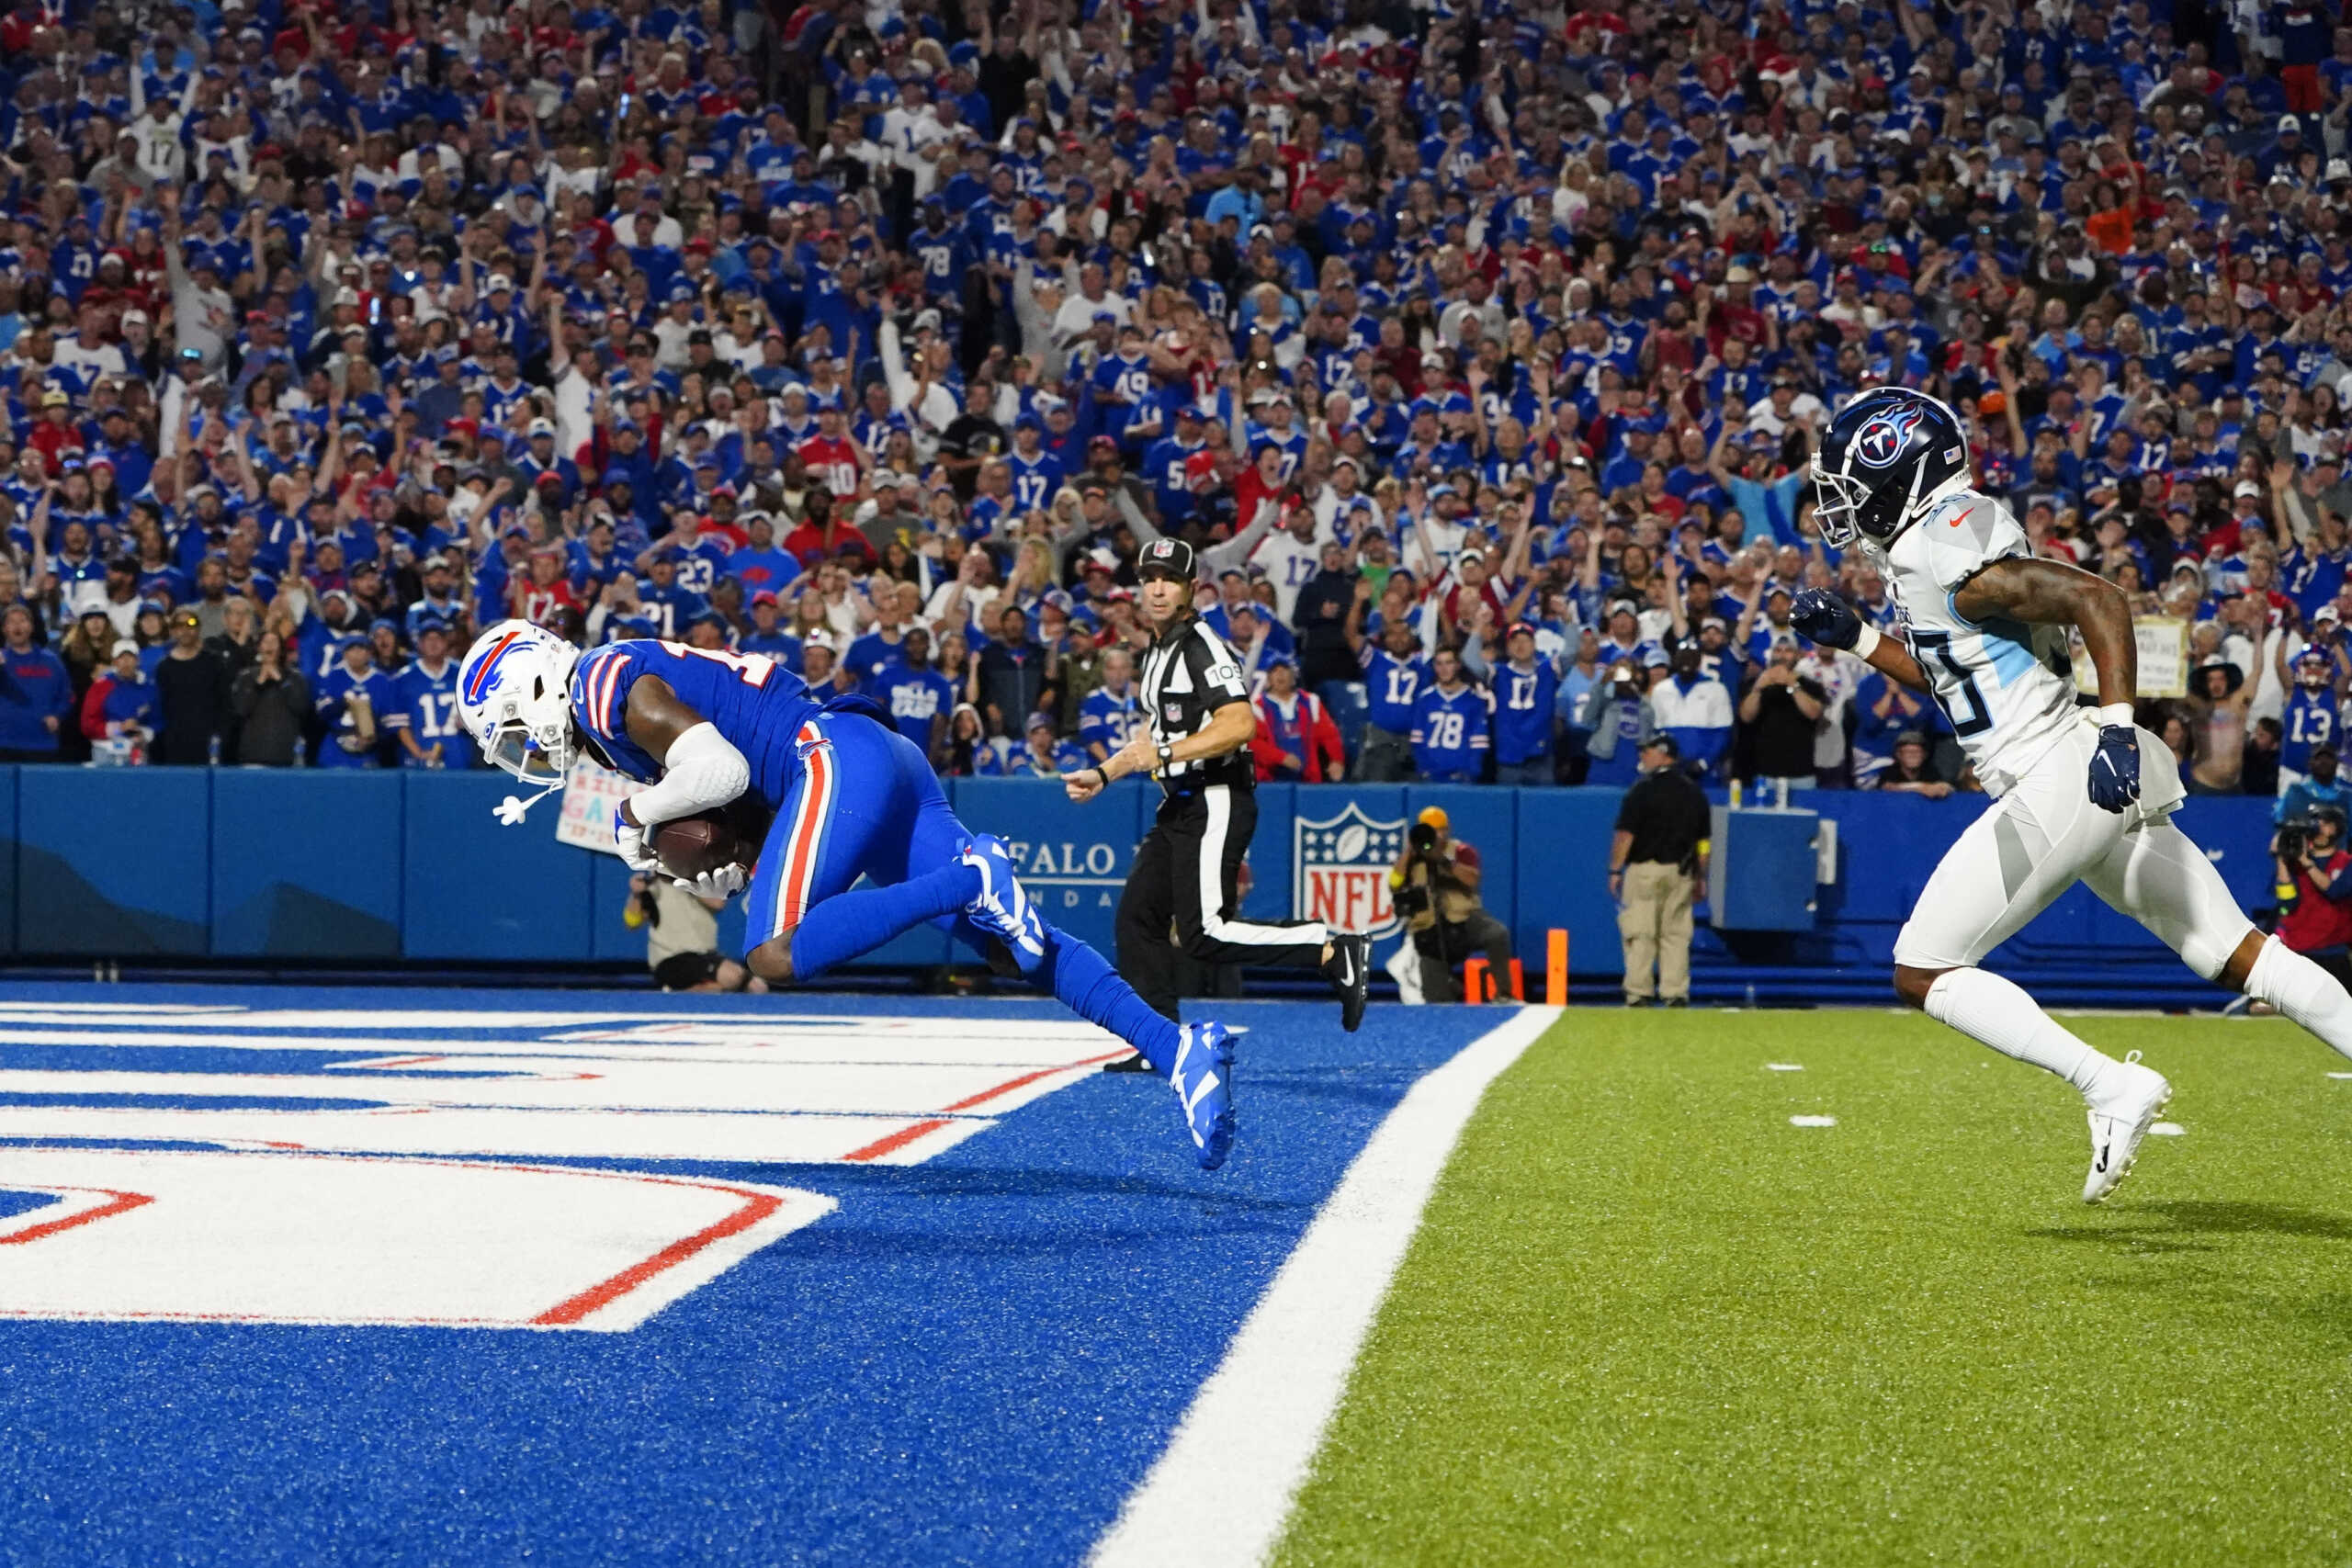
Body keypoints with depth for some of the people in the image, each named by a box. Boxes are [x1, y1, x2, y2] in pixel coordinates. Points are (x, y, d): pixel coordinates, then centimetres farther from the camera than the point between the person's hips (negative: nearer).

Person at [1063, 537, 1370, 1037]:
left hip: (1217, 803, -10)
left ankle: (1336, 952, -10)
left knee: (1204, 934, -15)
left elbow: (1240, 724, -25)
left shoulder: (1201, 645, -14)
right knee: (1138, 916, 6)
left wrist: (1164, 755, -24)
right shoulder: (1158, 649, 17)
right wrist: (1102, 774, 18)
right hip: (1180, 806, 10)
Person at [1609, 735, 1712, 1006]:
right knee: (1676, 935, 8)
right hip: (1681, 872, 5)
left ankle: (1639, 994, -4)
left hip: (1645, 869, -5)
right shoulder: (1694, 790, 9)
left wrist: (1615, 870, -8)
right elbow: (1702, 839, 12)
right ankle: (1676, 994, 5)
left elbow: (1626, 833, -12)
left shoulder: (1644, 788, -8)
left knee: (1639, 934, -1)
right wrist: (1700, 877, 18)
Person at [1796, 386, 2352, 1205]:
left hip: (2058, 783, -10)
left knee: (1923, 972, -3)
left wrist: (2116, 724, -26)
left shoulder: (1946, 558, -13)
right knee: (2237, 954, 11)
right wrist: (1854, 637, 22)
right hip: (2093, 785, 10)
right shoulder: (1939, 544, 16)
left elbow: (2100, 600, -20)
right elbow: (1953, 677, 29)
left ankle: (2110, 1086, -9)